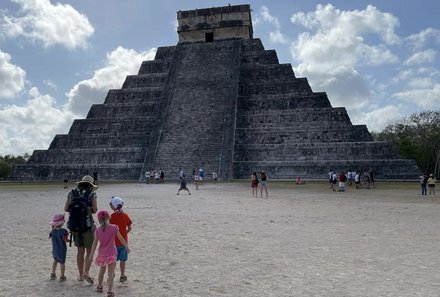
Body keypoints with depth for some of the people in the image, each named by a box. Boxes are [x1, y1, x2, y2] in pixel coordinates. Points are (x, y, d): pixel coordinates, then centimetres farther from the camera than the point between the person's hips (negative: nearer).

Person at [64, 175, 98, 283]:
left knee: (80, 251, 17)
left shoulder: (72, 193, 6)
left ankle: (80, 275, 24)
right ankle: (86, 272, -9)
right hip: (88, 225, -4)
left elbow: (66, 208, 8)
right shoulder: (92, 193, -5)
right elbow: (95, 209, -11)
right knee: (89, 251, 8)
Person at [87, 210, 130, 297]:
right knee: (111, 273, 1)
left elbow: (95, 243, -2)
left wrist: (91, 256, 6)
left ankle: (99, 287, 41)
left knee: (102, 271, 25)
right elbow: (121, 239, -1)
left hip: (101, 254, 3)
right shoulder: (114, 228, -8)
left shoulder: (98, 230, -4)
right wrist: (127, 247, 12)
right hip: (111, 254, -3)